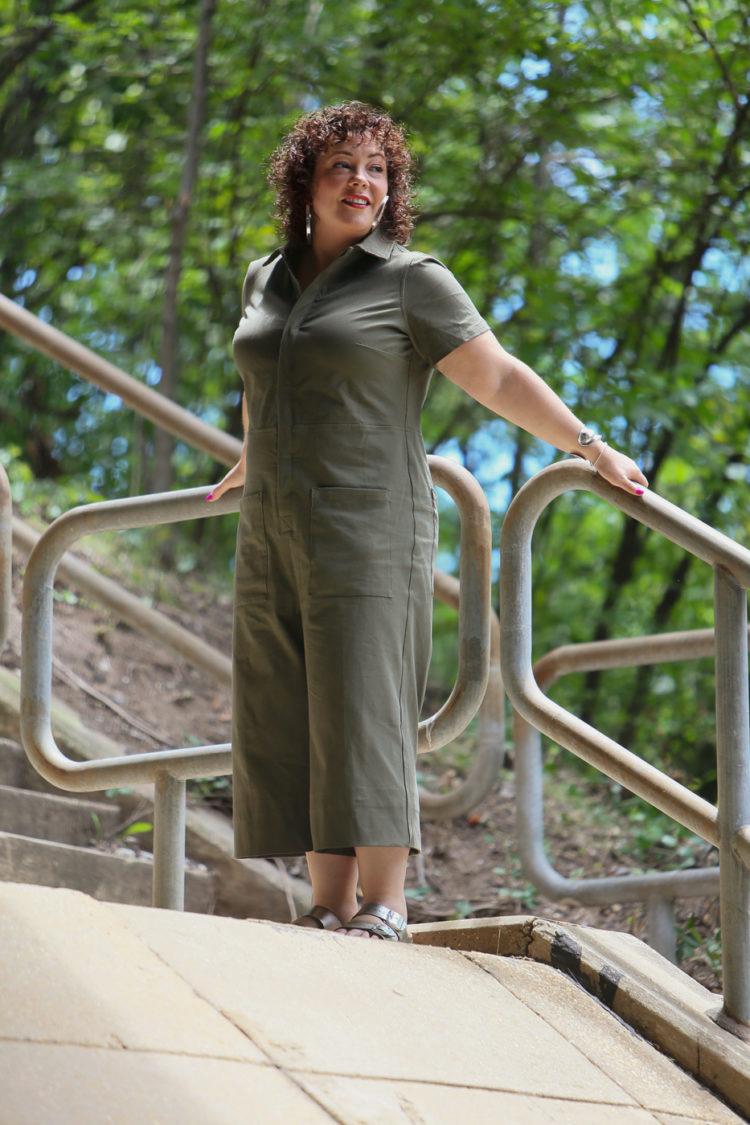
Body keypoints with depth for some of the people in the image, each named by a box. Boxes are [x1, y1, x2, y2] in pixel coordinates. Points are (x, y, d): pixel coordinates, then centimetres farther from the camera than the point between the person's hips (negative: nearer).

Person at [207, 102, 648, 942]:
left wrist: (589, 448, -11)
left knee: (363, 717, -12)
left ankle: (384, 912, -12)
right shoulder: (267, 281, 15)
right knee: (295, 729, 2)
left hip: (368, 533, -6)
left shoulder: (410, 282, -3)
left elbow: (500, 378, -4)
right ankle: (328, 911, 4)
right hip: (275, 540, 6)